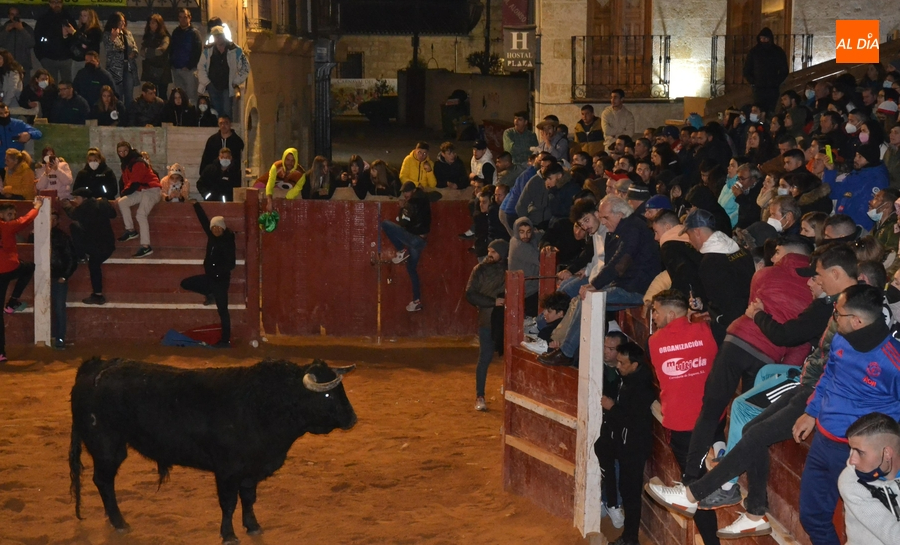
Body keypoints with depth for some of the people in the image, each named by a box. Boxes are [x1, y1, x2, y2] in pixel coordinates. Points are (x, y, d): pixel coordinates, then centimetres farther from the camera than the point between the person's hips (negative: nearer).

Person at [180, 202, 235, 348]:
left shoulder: (228, 241, -15)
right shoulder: (212, 237, 4)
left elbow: (230, 264, -17)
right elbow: (203, 219, 9)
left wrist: (215, 271, -24)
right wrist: (195, 203, 11)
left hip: (221, 279, -8)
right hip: (210, 277, 8)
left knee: (222, 310, -6)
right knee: (185, 283, 11)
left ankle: (226, 340, -1)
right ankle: (211, 295, 20)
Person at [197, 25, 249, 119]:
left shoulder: (235, 51, -1)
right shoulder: (207, 51, 4)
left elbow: (245, 68, 4)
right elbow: (200, 68, 8)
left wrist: (236, 82, 0)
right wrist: (206, 83, -2)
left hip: (227, 87, -2)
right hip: (213, 87, 2)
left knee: (227, 112, -8)